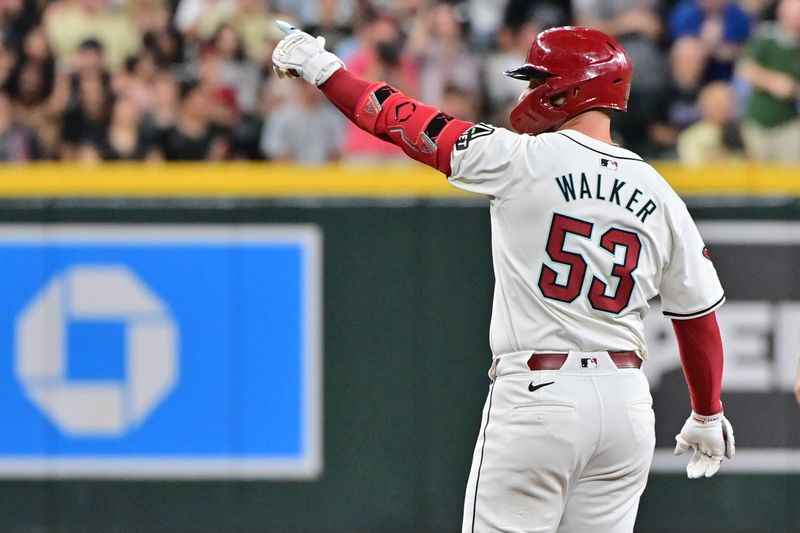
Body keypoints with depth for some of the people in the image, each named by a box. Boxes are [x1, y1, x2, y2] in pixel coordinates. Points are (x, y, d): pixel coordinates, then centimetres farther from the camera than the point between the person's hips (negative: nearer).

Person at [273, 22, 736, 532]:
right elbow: (699, 316, 12)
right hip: (627, 403, 5)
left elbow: (405, 122, 0)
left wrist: (324, 70, 14)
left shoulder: (524, 160, -7)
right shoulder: (659, 194, 7)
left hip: (536, 395, -5)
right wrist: (709, 415, 25)